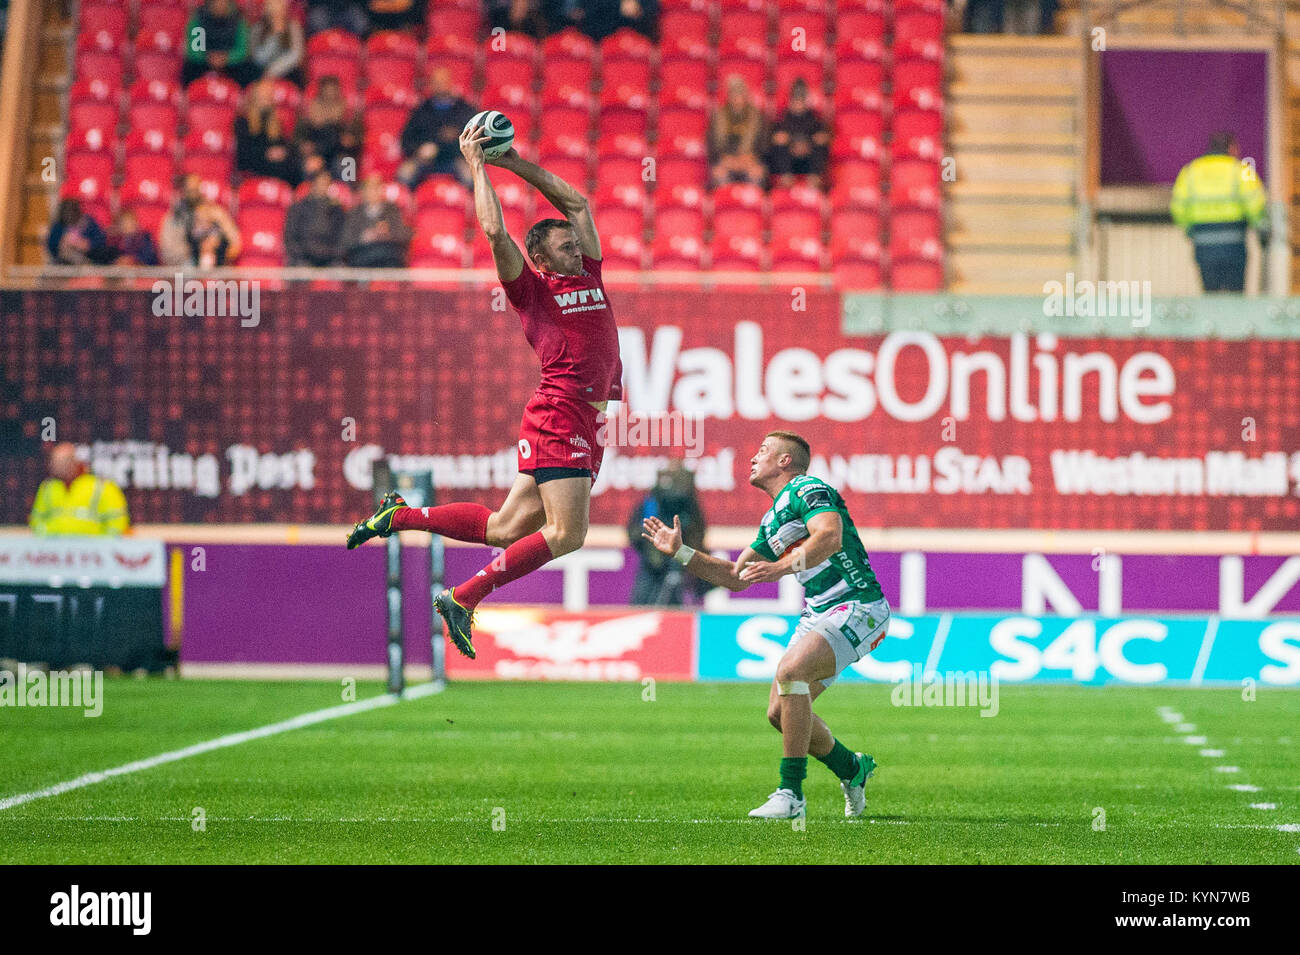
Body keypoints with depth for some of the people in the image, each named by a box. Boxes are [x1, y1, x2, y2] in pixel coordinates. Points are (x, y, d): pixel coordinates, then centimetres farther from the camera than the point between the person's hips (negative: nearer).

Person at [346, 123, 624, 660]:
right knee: (566, 534, -15)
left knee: (506, 529, 6)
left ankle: (401, 516, 18)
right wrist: (477, 166, 0)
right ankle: (464, 598, -9)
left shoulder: (589, 277, 19)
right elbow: (495, 232, -9)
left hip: (587, 426, 8)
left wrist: (516, 164, 21)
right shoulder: (532, 290, 0)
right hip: (559, 416, -8)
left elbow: (577, 204, 27)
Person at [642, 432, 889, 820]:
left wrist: (782, 567, -40)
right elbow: (735, 577, 26)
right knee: (780, 712, 4)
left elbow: (831, 536, -28)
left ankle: (792, 793, -27)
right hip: (818, 614, 10)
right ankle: (852, 768, 27)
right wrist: (680, 552, 19)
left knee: (790, 670, -29)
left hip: (857, 608, -10)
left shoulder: (807, 490, -9)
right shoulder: (771, 521, 20)